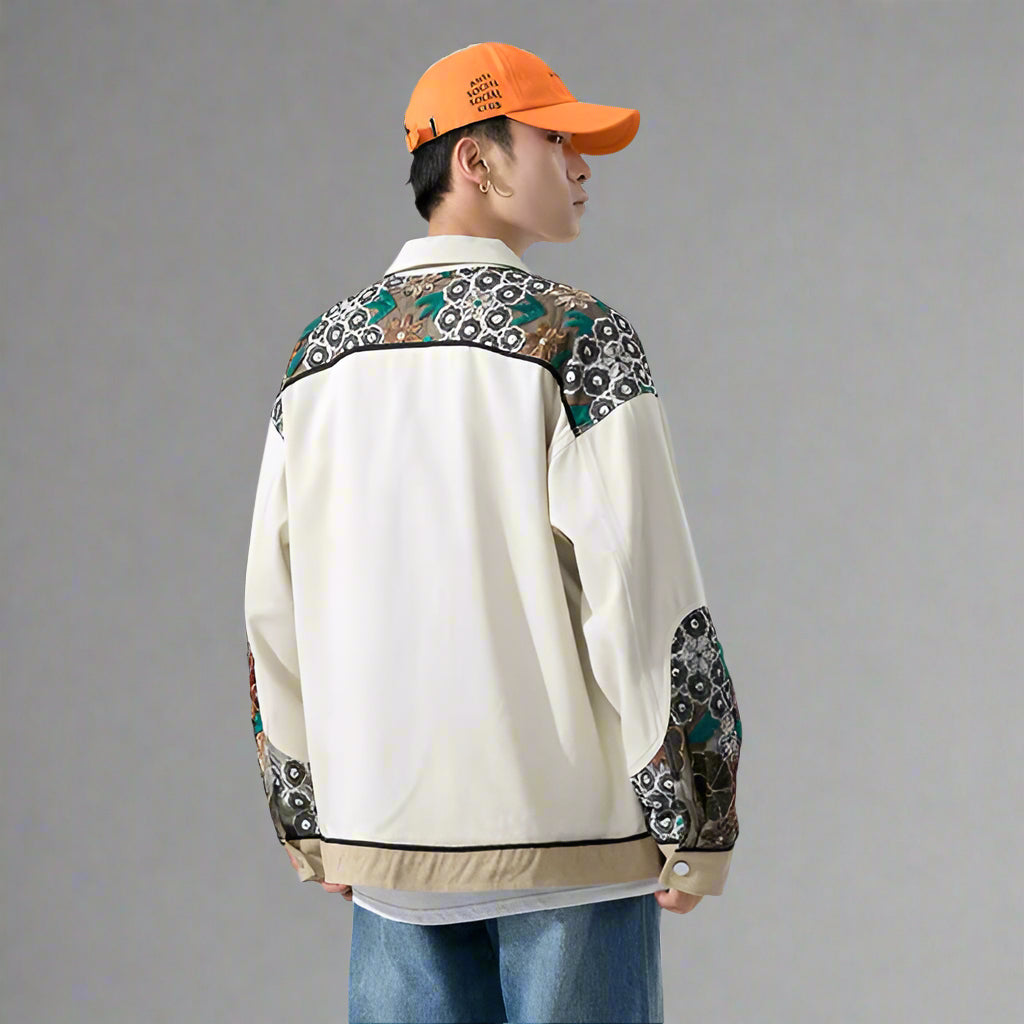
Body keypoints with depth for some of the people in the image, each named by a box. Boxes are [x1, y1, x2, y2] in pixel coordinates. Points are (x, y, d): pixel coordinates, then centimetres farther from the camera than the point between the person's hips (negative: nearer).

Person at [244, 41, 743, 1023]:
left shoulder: (322, 352, 8)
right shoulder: (577, 336, -9)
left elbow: (274, 606, 9)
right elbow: (640, 587, -14)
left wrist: (309, 819, 17)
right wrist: (694, 825, -7)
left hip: (389, 832, 5)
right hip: (568, 830, -5)